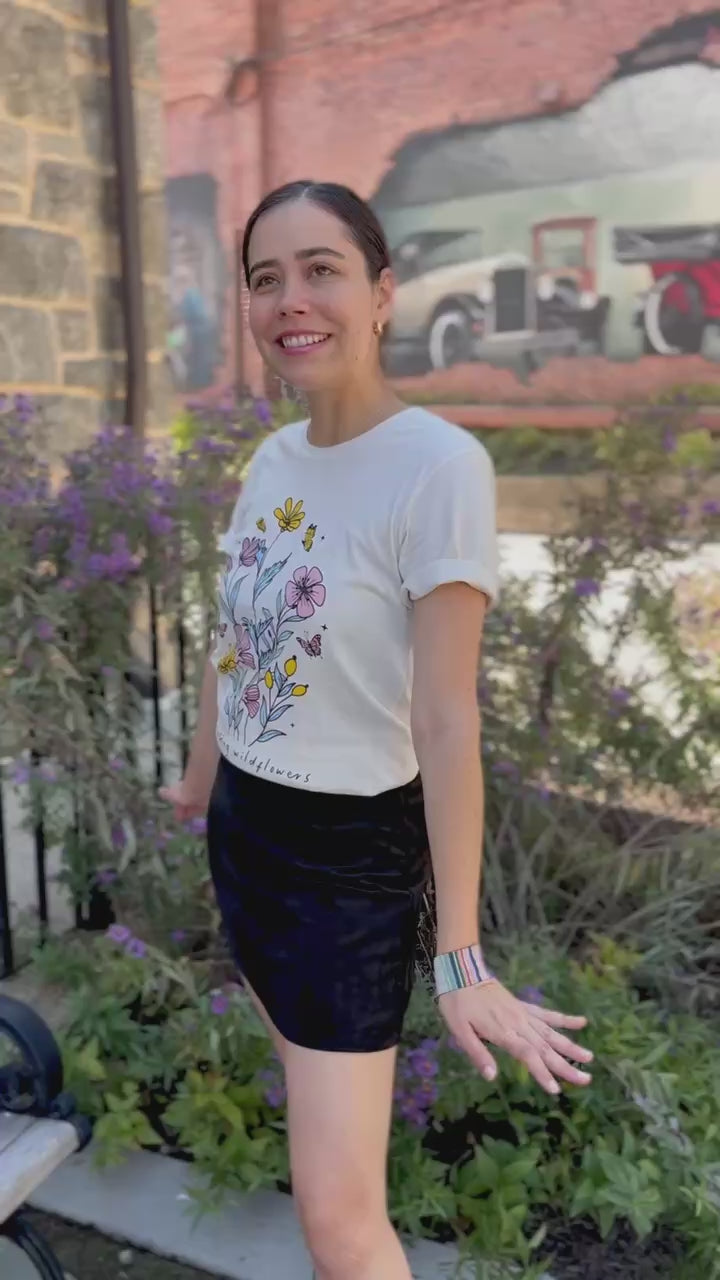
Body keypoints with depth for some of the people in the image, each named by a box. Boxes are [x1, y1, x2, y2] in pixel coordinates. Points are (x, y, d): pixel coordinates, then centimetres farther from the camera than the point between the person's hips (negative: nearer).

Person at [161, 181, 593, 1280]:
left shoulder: (438, 465, -20)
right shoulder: (274, 457, 2)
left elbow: (447, 722, -22)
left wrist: (461, 958, -19)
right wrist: (200, 785, 23)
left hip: (350, 851, -7)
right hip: (243, 827, 7)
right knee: (316, 1081, 24)